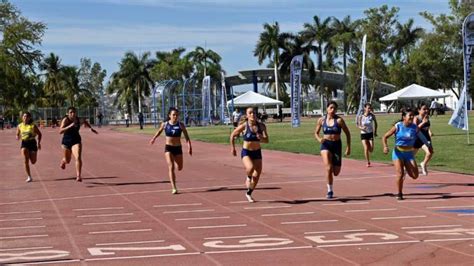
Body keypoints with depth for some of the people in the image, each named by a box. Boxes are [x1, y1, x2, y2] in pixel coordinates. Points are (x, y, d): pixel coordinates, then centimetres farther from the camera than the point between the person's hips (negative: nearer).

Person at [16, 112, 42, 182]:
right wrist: (18, 137, -11)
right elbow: (17, 134, 12)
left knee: (33, 162, 7)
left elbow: (39, 134, 4)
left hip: (32, 143, -1)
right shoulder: (20, 126, 1)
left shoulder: (33, 126, -6)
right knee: (26, 161, -13)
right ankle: (29, 177, -6)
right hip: (24, 143, 1)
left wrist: (39, 143, -4)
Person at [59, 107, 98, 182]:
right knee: (67, 160, 16)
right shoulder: (65, 120, -17)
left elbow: (85, 121, 21)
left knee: (78, 158, -20)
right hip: (66, 141, -1)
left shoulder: (78, 119, -5)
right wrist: (70, 126, -37)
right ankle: (63, 161, 55)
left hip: (76, 141, 1)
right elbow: (60, 131, -28)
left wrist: (91, 128, 15)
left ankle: (78, 176, -17)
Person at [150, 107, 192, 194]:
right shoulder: (165, 124, -5)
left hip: (178, 148, 2)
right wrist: (154, 138, 24)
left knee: (180, 168, 15)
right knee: (171, 167, -16)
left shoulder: (181, 125, -7)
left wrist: (189, 146, -22)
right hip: (168, 148, -1)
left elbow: (186, 137, -9)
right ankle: (174, 188, -16)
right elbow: (160, 131, 17)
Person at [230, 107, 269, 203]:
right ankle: (248, 177, 4)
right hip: (246, 152, -4)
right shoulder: (244, 126, -12)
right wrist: (232, 148, 7)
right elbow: (232, 135, 2)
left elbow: (266, 140, -10)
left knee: (257, 176, 8)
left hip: (257, 152, 4)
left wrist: (261, 138, -30)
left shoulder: (261, 126, -5)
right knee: (250, 167, -33)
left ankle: (249, 193, 32)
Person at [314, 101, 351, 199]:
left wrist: (348, 147, -5)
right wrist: (319, 139, -12)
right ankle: (330, 190, -4)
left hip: (337, 145, 0)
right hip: (326, 145, 0)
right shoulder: (321, 120, 0)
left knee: (336, 172, 4)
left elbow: (347, 133, -1)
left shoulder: (339, 120, -7)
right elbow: (316, 133, 10)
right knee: (328, 168, -18)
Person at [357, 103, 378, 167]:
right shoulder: (361, 117, -8)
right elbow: (358, 125, 0)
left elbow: (375, 123, 10)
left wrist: (375, 131, 12)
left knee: (371, 149, -2)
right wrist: (362, 128, -22)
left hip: (370, 133, 1)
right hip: (363, 134, -1)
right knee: (366, 148, -9)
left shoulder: (372, 116, -6)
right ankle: (368, 162, 2)